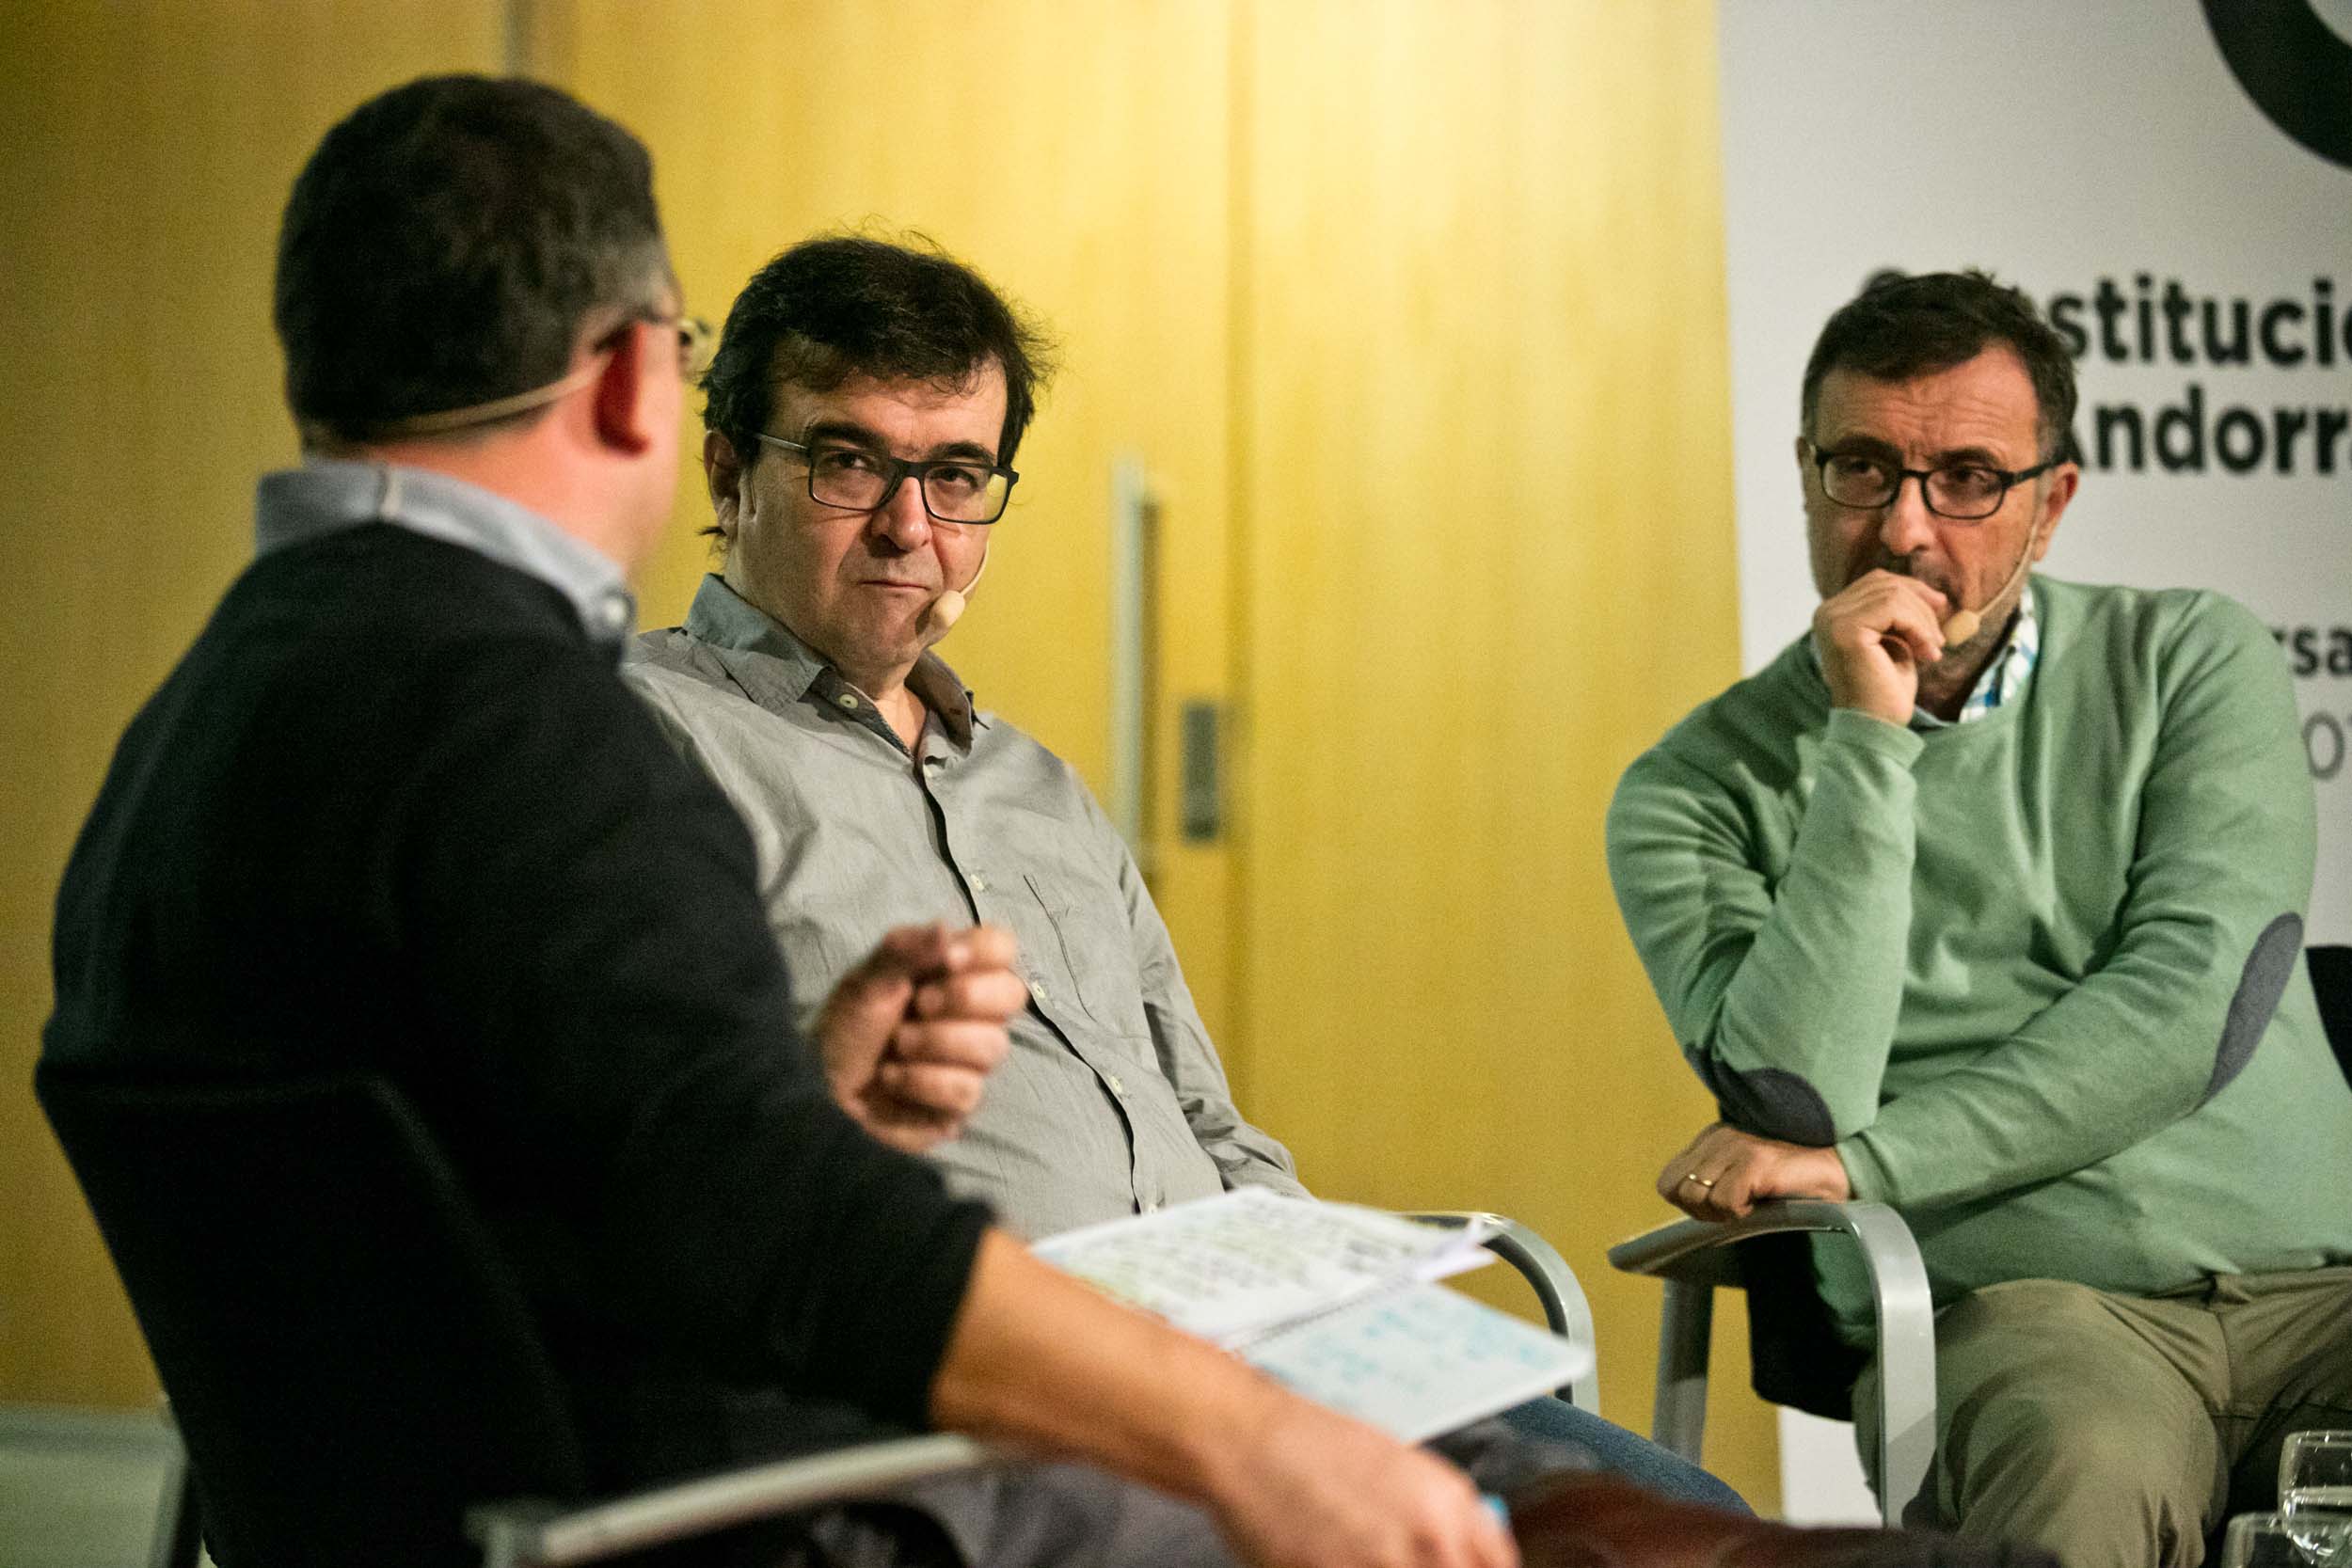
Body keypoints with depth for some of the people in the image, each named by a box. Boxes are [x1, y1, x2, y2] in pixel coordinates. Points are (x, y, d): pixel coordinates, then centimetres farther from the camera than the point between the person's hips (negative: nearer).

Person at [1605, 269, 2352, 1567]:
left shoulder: (2192, 663, 12)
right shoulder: (1694, 792, 7)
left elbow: (2192, 1005, -2)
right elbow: (1797, 1104, -9)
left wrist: (1866, 1163, -8)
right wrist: (1866, 741, -9)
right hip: (2014, 1310, -2)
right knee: (2076, 1460, -38)